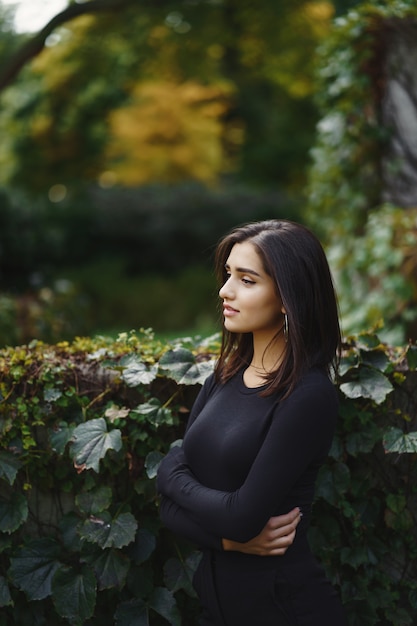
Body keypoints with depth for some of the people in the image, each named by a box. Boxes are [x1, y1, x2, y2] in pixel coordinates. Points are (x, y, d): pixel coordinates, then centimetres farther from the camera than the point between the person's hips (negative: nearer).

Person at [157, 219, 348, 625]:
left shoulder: (308, 395, -18)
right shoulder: (225, 377, 2)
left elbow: (242, 516, -23)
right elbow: (170, 504, -1)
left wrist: (175, 478, -8)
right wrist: (227, 537, -17)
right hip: (214, 590, 6)